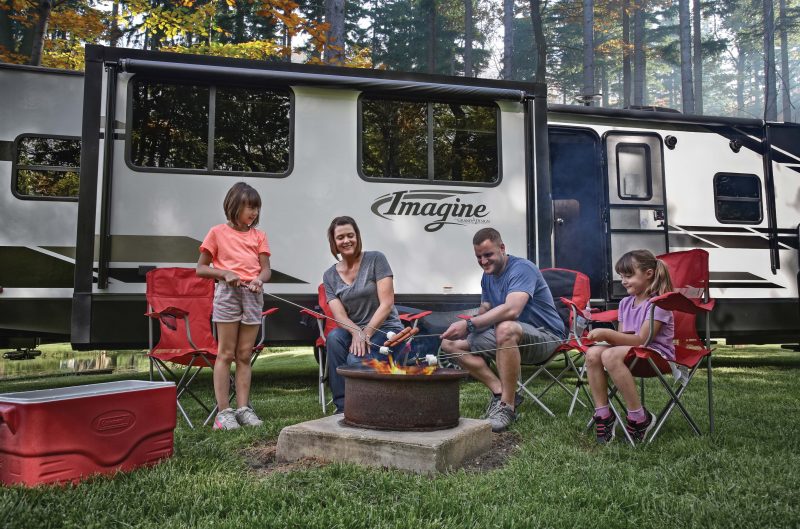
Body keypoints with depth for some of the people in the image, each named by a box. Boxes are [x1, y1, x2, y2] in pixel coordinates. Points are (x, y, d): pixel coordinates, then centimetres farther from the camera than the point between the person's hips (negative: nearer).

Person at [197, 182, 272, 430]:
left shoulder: (259, 235, 13)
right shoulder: (218, 232, 4)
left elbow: (266, 269, 6)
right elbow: (201, 268, 3)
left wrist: (258, 279, -17)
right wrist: (225, 273, -14)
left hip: (253, 295, 3)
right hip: (227, 292, -3)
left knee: (244, 355, 6)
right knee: (226, 354, -1)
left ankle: (243, 408, 10)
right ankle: (223, 411, 3)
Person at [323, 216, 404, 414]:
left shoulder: (375, 260, -5)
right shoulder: (330, 276, 7)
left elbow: (386, 304, -11)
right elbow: (339, 315, -5)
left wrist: (366, 334, -19)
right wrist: (356, 332, -26)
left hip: (386, 329, -4)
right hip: (352, 330, 4)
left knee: (356, 361, -32)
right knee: (333, 337, -30)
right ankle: (342, 408, -21)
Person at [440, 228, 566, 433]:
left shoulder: (521, 268, -18)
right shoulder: (487, 277, 11)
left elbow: (511, 310, -34)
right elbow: (484, 313, 13)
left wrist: (469, 324, -37)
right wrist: (464, 328, -10)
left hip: (546, 336, -9)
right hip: (510, 339, 9)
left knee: (506, 328, -43)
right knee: (450, 343, -2)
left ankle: (507, 405, -30)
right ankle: (500, 391, -15)